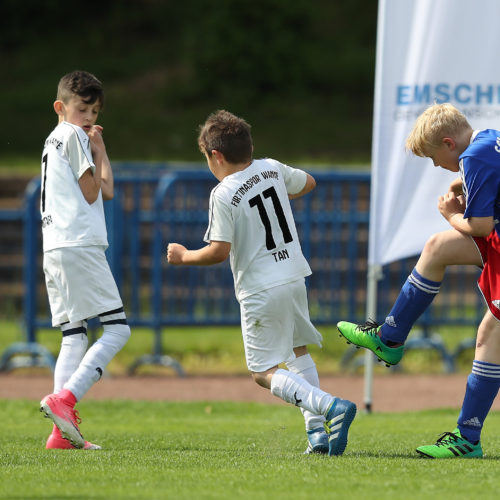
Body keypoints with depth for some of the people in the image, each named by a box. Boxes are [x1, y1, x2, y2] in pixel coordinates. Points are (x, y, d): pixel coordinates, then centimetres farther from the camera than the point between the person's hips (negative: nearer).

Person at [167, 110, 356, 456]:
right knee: (299, 350, 23)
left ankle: (331, 407, -22)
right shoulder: (272, 169, 6)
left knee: (264, 372, -1)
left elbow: (220, 251, -18)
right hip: (295, 276, 7)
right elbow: (308, 183, 26)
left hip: (261, 291, -7)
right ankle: (318, 431, 13)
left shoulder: (224, 194, -14)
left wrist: (184, 256, -1)